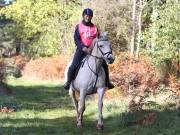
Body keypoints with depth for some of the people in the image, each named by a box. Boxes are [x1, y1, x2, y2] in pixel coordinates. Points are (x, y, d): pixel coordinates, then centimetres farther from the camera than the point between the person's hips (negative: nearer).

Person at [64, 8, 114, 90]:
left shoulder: (95, 28, 9)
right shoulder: (79, 27, 1)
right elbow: (76, 39, -7)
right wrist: (85, 48, -20)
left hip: (93, 49, 3)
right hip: (81, 49, -2)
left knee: (104, 64, -5)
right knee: (73, 66, -20)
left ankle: (107, 82, 10)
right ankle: (68, 82, -2)